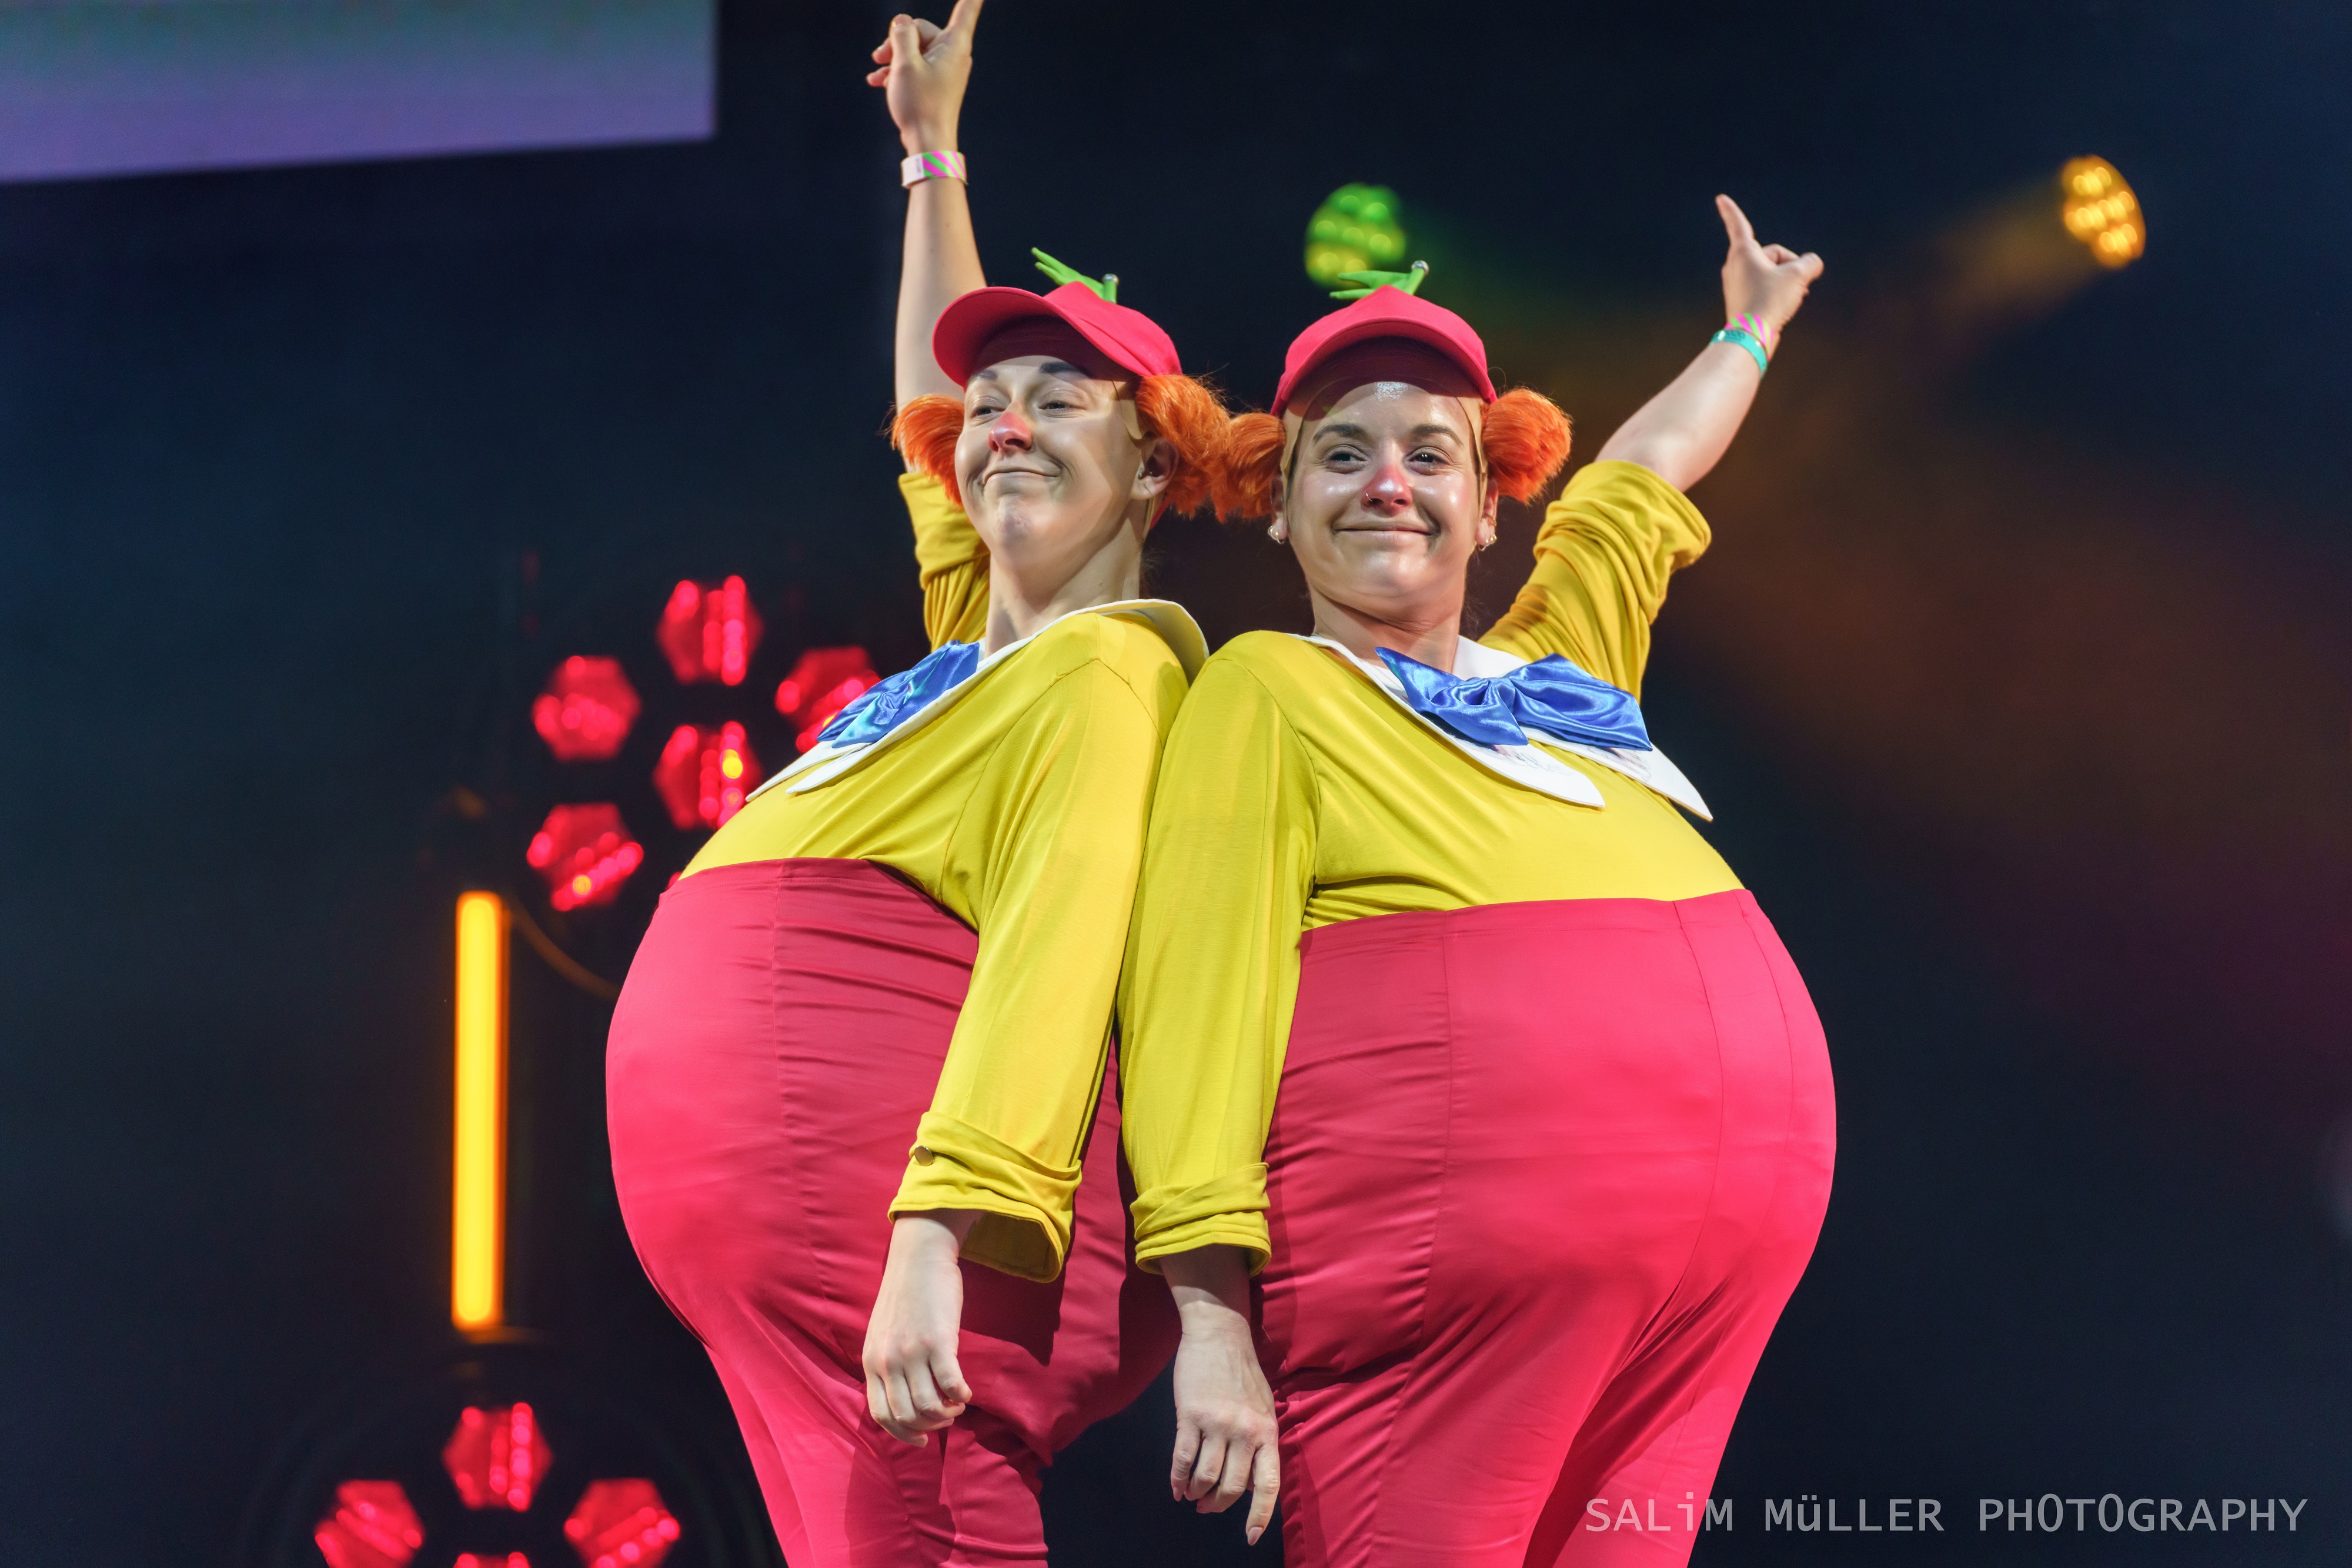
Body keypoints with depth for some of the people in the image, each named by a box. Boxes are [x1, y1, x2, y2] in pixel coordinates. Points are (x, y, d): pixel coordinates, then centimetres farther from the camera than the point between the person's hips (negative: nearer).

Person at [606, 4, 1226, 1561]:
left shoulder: (1108, 665, -4)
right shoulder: (978, 649, 21)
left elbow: (1054, 952, -17)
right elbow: (928, 410, 38)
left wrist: (939, 1237, -28)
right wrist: (935, 150, 45)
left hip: (884, 1190, -9)